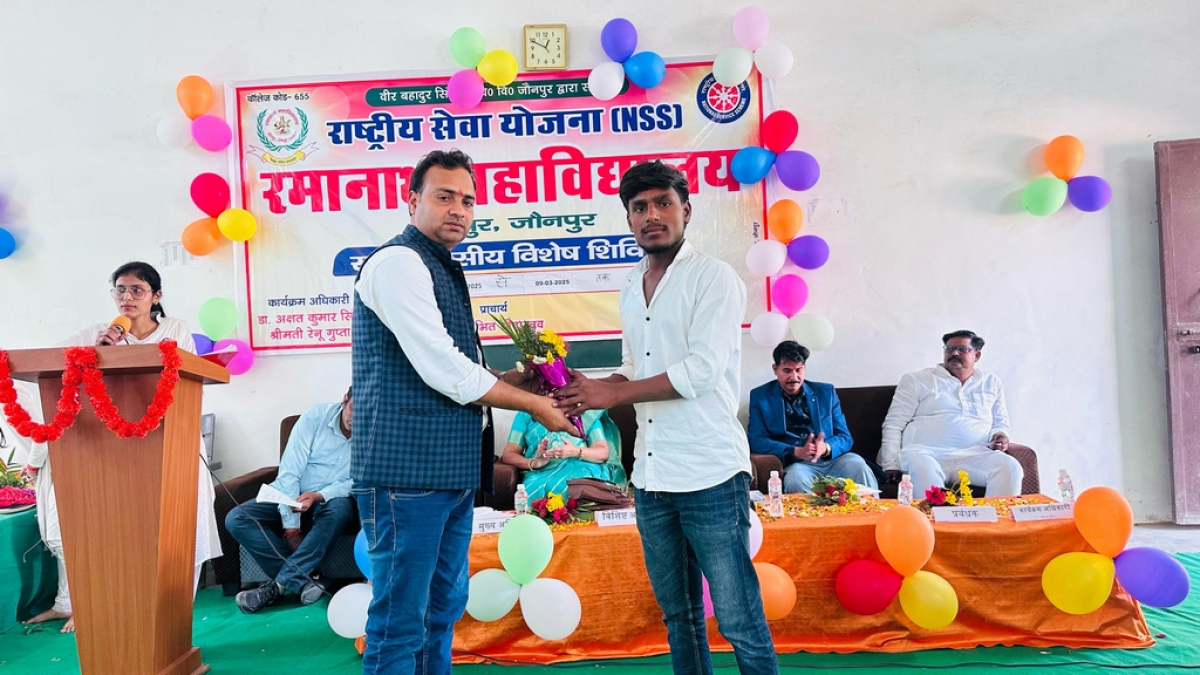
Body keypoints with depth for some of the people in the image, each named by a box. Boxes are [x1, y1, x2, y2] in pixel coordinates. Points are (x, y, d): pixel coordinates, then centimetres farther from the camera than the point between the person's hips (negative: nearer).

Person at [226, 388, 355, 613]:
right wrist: (291, 526, -23)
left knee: (341, 508, -36)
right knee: (236, 519, -21)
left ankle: (278, 584, -30)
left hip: (330, 500, -1)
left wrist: (320, 495, -29)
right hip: (291, 496, 2)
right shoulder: (315, 416, -13)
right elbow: (289, 472, -16)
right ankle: (303, 582, -29)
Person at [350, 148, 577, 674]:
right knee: (400, 621, 0)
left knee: (444, 607, 19)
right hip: (408, 468, -10)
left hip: (450, 469, 10)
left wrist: (515, 379, 6)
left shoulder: (441, 270, 18)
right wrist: (534, 405, -8)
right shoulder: (399, 261, -11)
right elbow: (444, 372, -18)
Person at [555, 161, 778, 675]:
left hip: (710, 476, -6)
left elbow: (702, 370, -17)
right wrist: (587, 388, 0)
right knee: (677, 614, 16)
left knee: (737, 619, 0)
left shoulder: (714, 278, -6)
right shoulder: (631, 289, 15)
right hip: (651, 478, 7)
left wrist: (611, 394, -12)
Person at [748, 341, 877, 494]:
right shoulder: (760, 396, 8)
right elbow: (757, 441, -2)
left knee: (856, 464, -30)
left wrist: (826, 448, -14)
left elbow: (845, 437, 10)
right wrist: (796, 452, -17)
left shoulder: (826, 392, 14)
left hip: (832, 460, 3)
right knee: (795, 478, -37)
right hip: (794, 464, -2)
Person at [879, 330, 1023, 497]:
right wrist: (891, 465, -5)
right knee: (923, 467, -39)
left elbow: (1000, 424, 30)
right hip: (926, 453, -3)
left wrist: (1000, 436, 3)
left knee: (1010, 467, -28)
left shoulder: (992, 383, 24)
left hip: (974, 456, 3)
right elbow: (893, 424, 7)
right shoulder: (917, 380, 12)